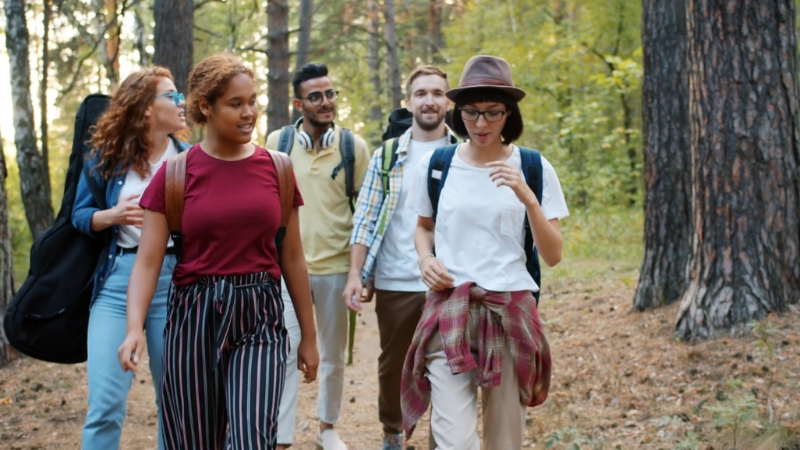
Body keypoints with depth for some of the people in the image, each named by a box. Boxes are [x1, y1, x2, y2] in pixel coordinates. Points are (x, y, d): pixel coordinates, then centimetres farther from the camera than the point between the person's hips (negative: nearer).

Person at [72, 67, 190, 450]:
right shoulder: (106, 156, 2)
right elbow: (80, 216, 4)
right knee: (105, 402, -6)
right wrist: (112, 216, -14)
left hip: (173, 277, 1)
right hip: (118, 277, -1)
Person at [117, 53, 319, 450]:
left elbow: (292, 258, 10)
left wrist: (309, 334, 12)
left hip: (259, 318, 0)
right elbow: (148, 261, -6)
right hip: (194, 317, 0)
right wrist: (134, 327, -22)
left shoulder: (276, 169, 3)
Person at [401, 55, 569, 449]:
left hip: (511, 313, 0)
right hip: (449, 311, 0)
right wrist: (426, 259, -2)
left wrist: (527, 198, -17)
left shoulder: (534, 168, 0)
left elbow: (552, 256, -2)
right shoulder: (435, 164, 2)